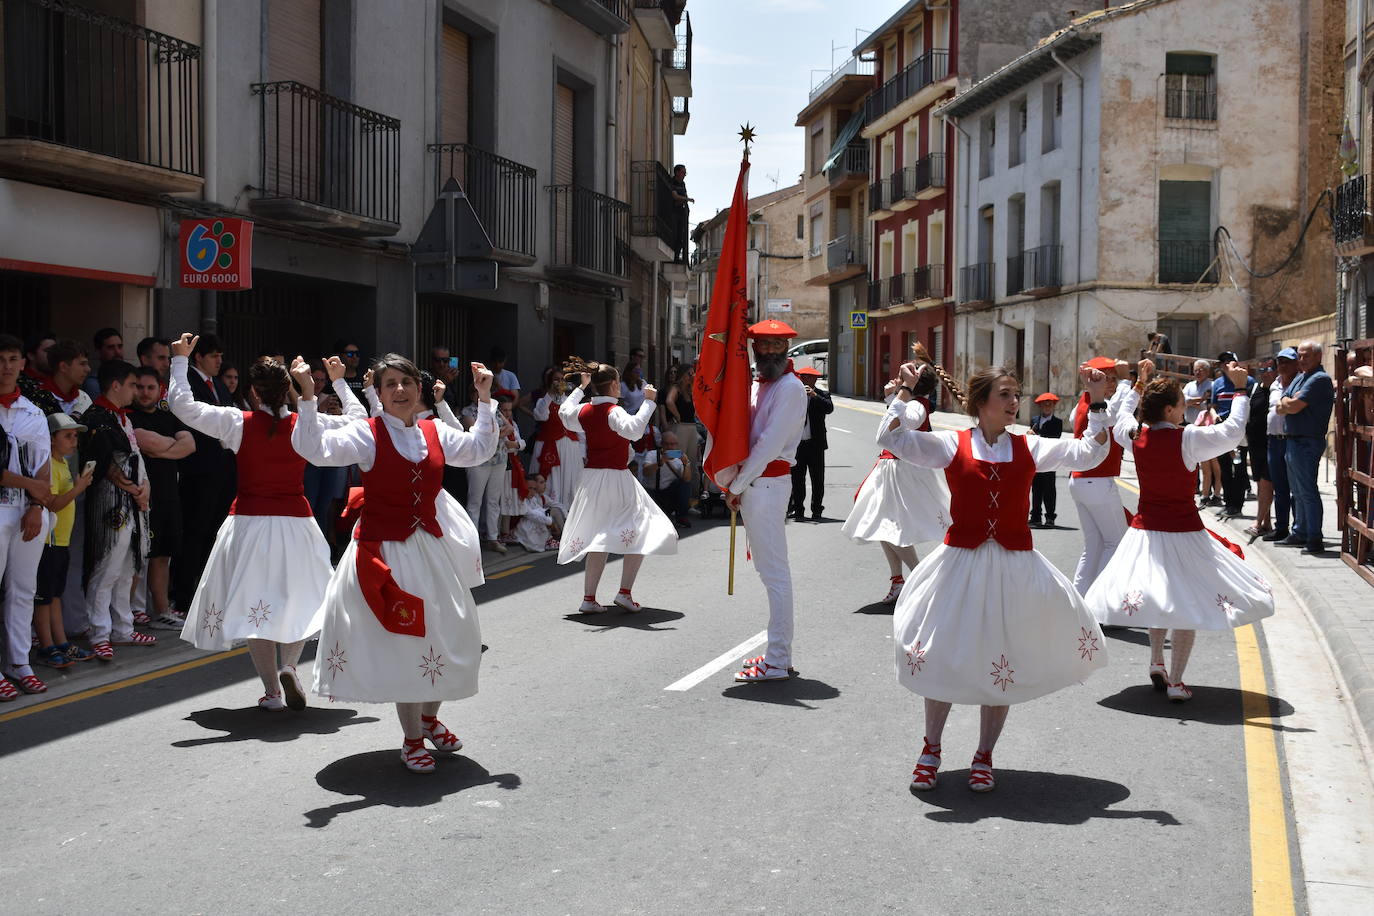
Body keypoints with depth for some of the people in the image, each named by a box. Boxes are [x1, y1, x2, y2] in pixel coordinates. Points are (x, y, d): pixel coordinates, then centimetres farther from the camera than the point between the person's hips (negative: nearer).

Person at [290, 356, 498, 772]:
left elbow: (479, 450, 19)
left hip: (431, 550, 5)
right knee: (401, 643, -1)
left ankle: (429, 717, 36)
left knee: (445, 636, 11)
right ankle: (412, 739, 14)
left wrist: (485, 400, 14)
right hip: (383, 552, -5)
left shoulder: (435, 433, 5)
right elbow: (314, 448, -22)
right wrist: (308, 397, -31)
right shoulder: (366, 434, -10)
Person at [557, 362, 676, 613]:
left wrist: (581, 387, 35)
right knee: (641, 531, 0)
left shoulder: (585, 411, 7)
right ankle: (625, 592, -8)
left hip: (590, 478, 8)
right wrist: (648, 402, -26)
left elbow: (564, 413, 30)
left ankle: (589, 598, 8)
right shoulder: (614, 412, -14)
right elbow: (634, 429, -33)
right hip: (615, 479, -7)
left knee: (600, 536, 12)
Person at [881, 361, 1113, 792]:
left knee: (1003, 663, 8)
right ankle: (931, 748, 28)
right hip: (960, 563, -2)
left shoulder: (1030, 447, 5)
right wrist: (906, 390, -16)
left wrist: (1097, 403, -6)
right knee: (943, 657, 6)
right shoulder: (953, 445, -2)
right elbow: (893, 439, -11)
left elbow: (1089, 454, 1)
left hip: (1014, 567, 2)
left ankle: (984, 757, 25)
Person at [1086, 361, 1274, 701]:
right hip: (1183, 533, -5)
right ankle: (1175, 683, 3)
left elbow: (1121, 419, 21)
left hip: (1144, 530, 5)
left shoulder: (1136, 437, -3)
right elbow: (1233, 429, -8)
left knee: (1156, 597, 23)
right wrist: (1239, 388, 2)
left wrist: (1139, 384, 28)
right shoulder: (1187, 439, -17)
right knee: (1187, 606, 3)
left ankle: (1157, 664, 29)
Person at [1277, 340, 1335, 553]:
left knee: (1307, 491, -9)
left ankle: (1315, 540, -7)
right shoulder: (1299, 377, 16)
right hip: (1293, 442, 10)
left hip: (1307, 443, -10)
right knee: (1298, 491, 16)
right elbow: (1281, 409, 11)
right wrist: (1290, 404, -9)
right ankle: (1300, 533, 26)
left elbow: (1293, 406, -20)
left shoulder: (1320, 379, -14)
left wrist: (1286, 402, 1)